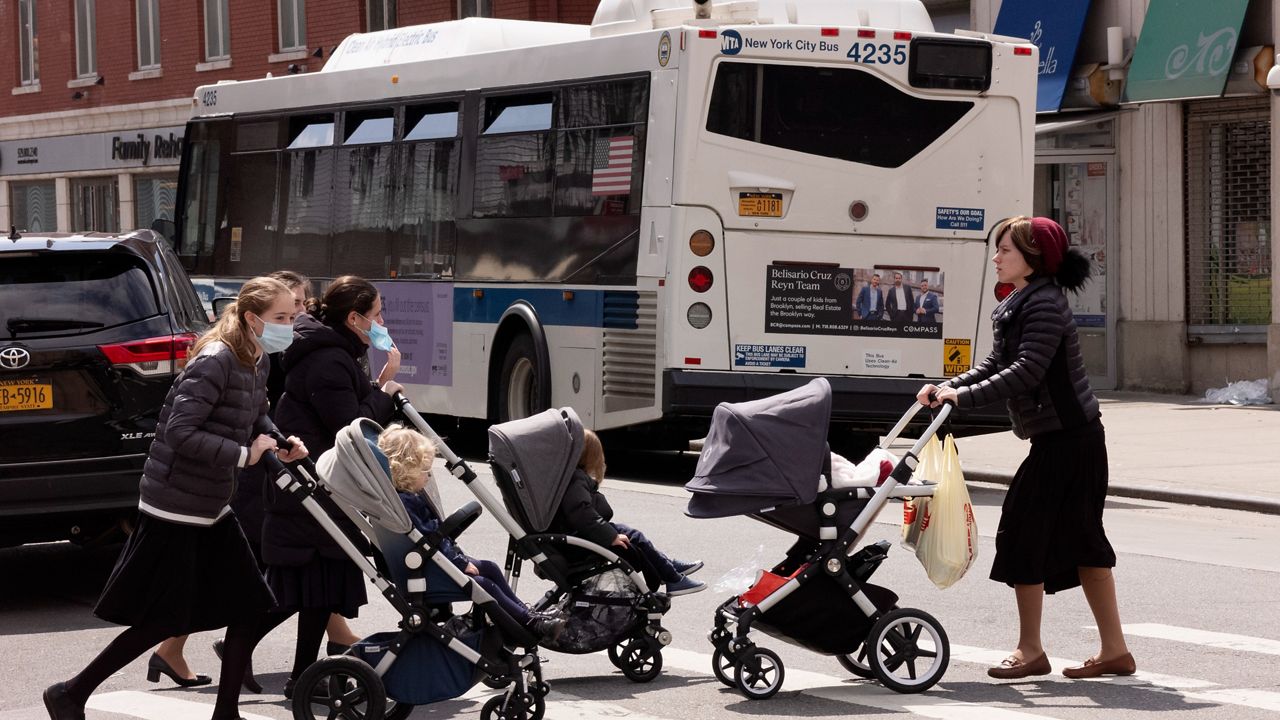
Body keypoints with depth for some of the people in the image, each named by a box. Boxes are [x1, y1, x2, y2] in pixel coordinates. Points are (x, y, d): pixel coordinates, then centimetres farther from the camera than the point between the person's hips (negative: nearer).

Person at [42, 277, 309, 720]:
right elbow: (179, 432, -27)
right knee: (162, 621, -2)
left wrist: (280, 442, 2)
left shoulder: (256, 361, 7)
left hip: (211, 508, 9)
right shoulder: (215, 362, -21)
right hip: (174, 508, -9)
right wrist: (244, 454, -23)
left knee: (247, 608, 6)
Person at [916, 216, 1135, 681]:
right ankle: (1114, 650, 14)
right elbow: (996, 366, 17)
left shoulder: (1044, 304, -17)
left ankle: (1030, 651, 2)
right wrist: (946, 387, 3)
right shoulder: (1019, 305, 15)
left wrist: (963, 397, -25)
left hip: (1066, 439, -10)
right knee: (1082, 539, 11)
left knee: (1024, 531, -6)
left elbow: (1026, 373, -25)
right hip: (1067, 437, 10)